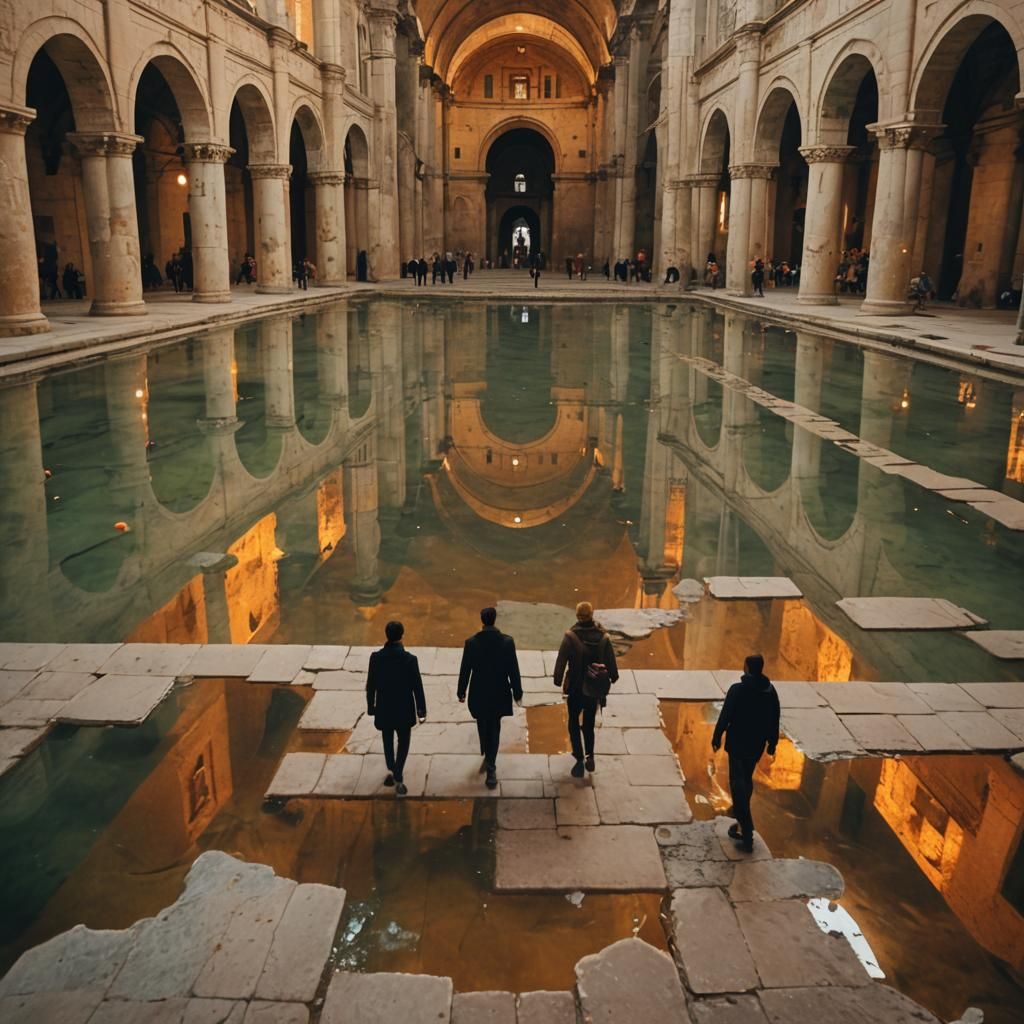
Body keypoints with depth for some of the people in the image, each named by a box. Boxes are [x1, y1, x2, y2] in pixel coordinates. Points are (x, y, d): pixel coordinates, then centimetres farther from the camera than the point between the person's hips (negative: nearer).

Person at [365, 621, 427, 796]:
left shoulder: (375, 657, -13)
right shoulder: (410, 659, -19)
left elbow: (370, 685, -4)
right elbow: (417, 687, -12)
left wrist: (371, 706, 11)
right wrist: (422, 710, 0)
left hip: (384, 709, 2)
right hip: (404, 710, -2)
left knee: (388, 741, 25)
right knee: (403, 743, 14)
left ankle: (391, 771, 20)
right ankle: (398, 779, 9)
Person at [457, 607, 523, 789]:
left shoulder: (471, 643, -14)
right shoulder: (507, 642, -14)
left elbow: (465, 670, -6)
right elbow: (513, 670, -7)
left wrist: (461, 692, 8)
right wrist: (517, 692, 6)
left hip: (479, 694, 0)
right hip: (499, 694, 0)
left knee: (483, 727, 22)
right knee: (494, 729, 11)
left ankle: (487, 758, 37)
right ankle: (490, 767, 8)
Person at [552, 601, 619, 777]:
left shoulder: (570, 637, -16)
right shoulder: (603, 637, -8)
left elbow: (561, 661, -17)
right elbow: (611, 662, -3)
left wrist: (558, 681, -7)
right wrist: (612, 678, 12)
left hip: (575, 688, -3)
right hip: (594, 689, 3)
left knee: (574, 724, 12)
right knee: (589, 723, 21)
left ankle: (579, 760, 3)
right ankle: (589, 758, 23)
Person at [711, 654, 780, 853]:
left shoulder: (737, 689, -17)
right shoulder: (770, 691, -1)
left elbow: (725, 716, -15)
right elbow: (774, 721, 5)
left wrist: (717, 738, -4)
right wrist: (772, 744, 14)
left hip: (737, 743, -5)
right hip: (757, 744, 5)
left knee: (738, 783, -1)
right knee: (746, 780, 23)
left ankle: (746, 832, -6)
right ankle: (740, 812, 39)